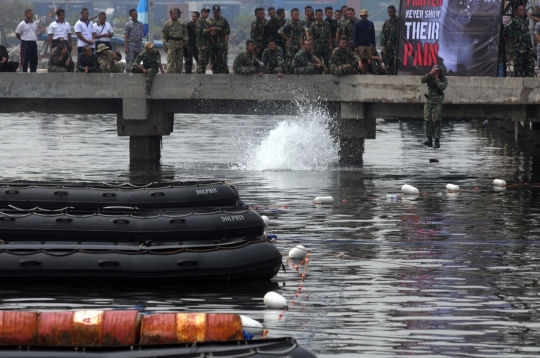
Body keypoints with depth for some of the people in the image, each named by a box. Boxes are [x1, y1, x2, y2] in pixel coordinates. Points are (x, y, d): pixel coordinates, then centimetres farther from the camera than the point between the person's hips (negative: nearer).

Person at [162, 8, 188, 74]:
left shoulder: (181, 22, 9)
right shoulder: (167, 24, -2)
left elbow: (185, 32, 16)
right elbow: (164, 35, 0)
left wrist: (185, 41, 8)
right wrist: (164, 44, -5)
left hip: (180, 43, 4)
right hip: (171, 43, -4)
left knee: (179, 61, 9)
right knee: (170, 60, -10)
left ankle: (178, 72, 18)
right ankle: (169, 73, -11)